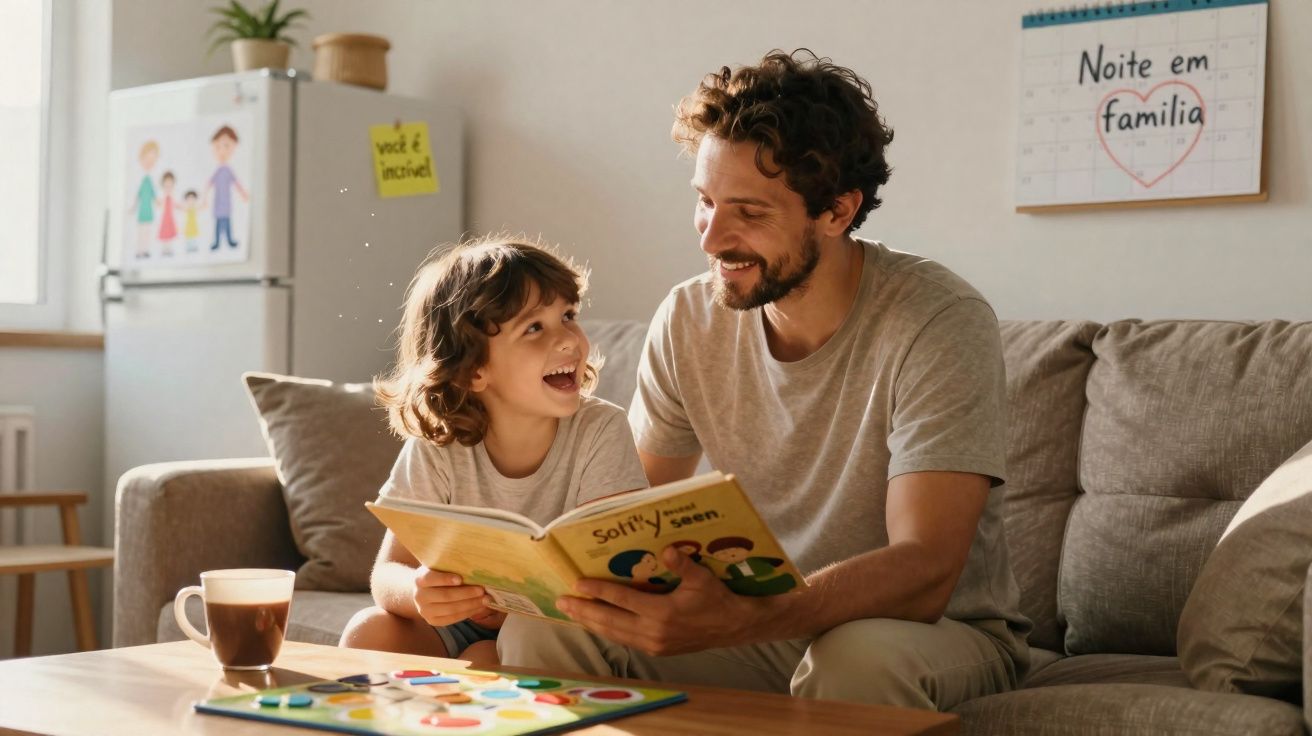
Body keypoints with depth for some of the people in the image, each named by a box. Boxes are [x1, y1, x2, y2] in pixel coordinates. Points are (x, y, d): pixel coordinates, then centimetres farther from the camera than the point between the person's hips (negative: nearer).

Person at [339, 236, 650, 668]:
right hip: (461, 624, 3)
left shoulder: (601, 432, -15)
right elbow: (389, 571, -12)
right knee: (369, 632, -20)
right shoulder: (435, 449, -9)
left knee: (484, 659, -30)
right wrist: (416, 591, -37)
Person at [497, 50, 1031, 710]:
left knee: (863, 655, -38)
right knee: (541, 628, -18)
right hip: (765, 623, 4)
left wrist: (729, 622, -46)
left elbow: (923, 573, -30)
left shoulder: (939, 326, -21)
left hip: (941, 628, -3)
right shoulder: (688, 320, -4)